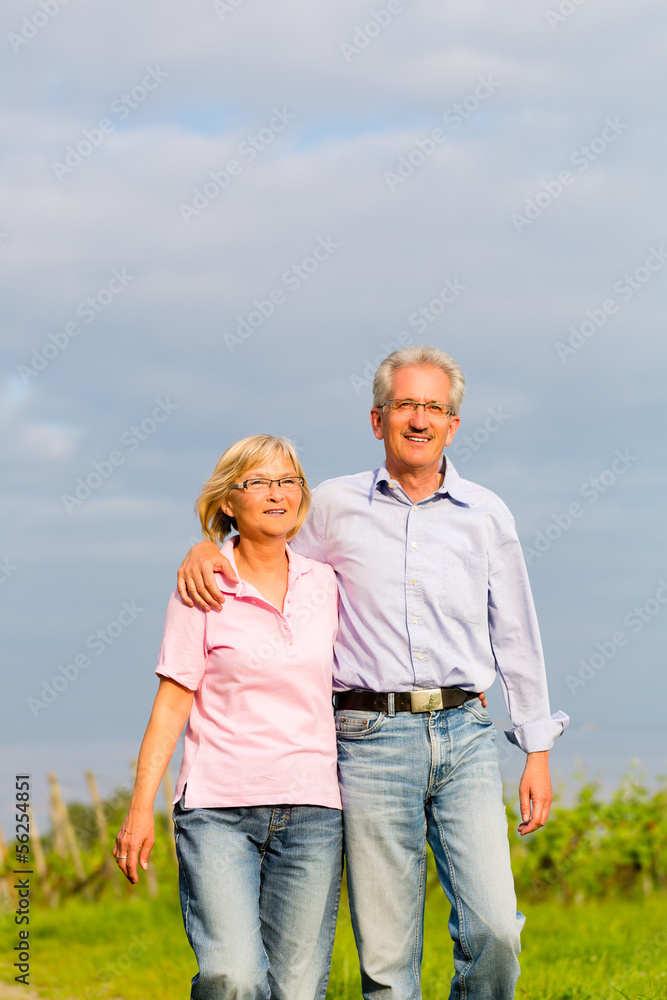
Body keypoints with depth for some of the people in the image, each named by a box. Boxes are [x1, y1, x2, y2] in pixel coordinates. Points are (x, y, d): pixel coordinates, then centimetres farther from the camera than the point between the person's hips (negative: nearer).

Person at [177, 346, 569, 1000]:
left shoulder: (487, 516, 11)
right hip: (371, 741, -1)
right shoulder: (335, 506, 8)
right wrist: (205, 548, -2)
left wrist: (538, 752, 11)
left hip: (464, 733, 1)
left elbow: (516, 638, 14)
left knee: (493, 929, -11)